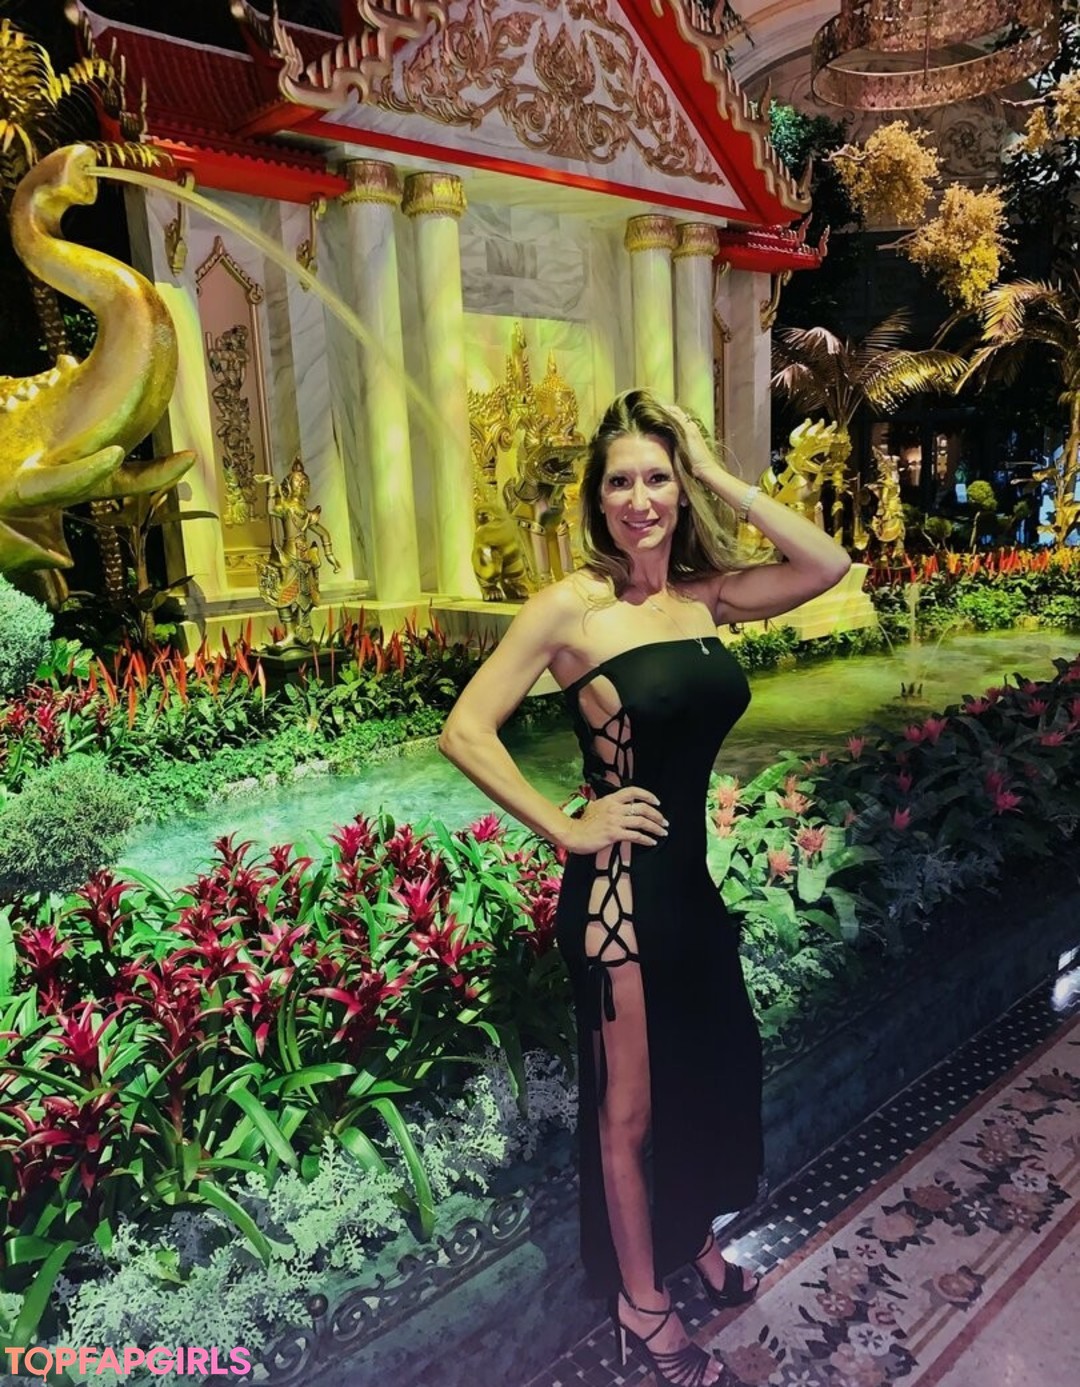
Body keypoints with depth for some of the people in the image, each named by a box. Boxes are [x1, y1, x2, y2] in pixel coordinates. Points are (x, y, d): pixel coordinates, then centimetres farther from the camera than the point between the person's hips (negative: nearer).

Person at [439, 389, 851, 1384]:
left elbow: (827, 566, -4)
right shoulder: (571, 607, -14)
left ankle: (696, 1243, 53)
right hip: (619, 884, -7)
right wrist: (564, 826, -15)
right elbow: (465, 731, -16)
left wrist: (721, 479, -6)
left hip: (694, 874, 7)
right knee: (629, 1107, 13)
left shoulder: (705, 594, 2)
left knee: (715, 1072, 25)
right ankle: (641, 1303, 39)